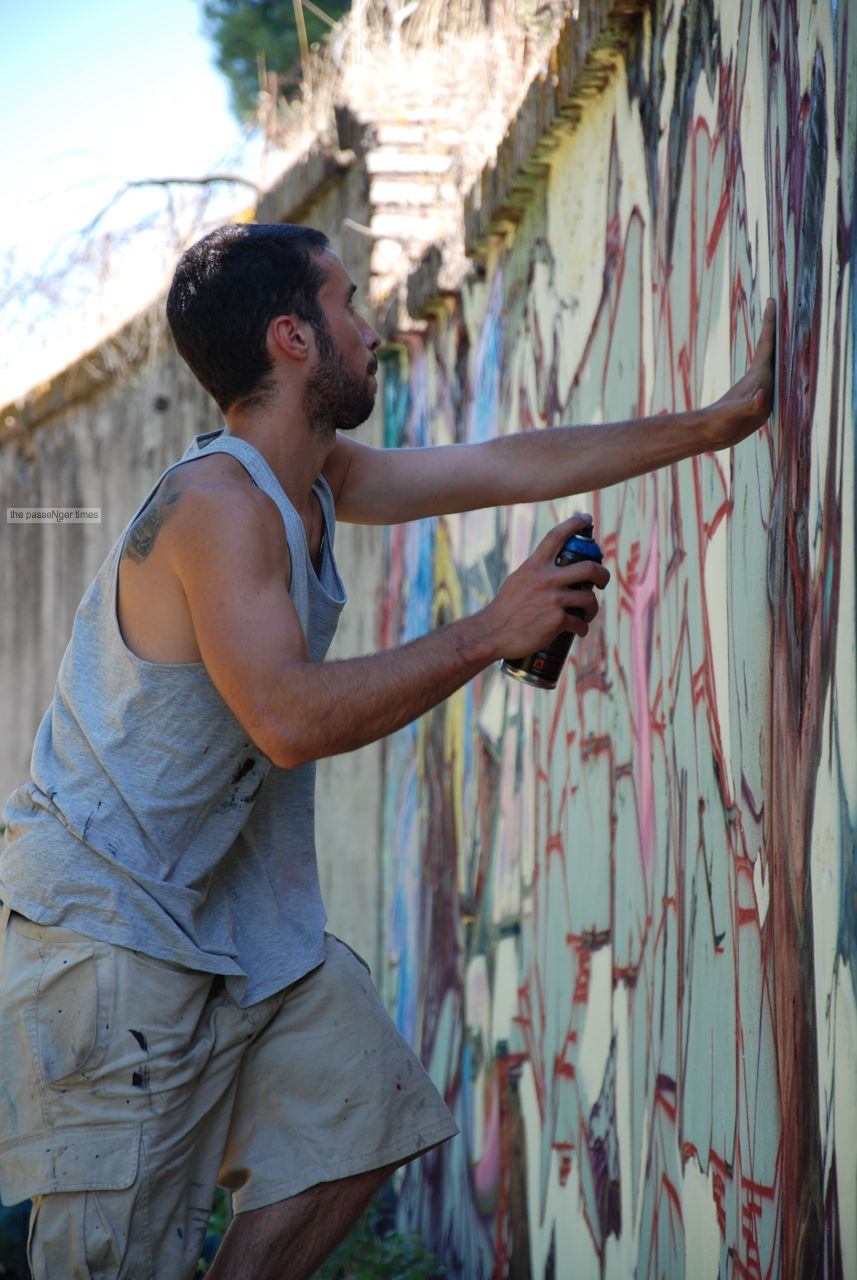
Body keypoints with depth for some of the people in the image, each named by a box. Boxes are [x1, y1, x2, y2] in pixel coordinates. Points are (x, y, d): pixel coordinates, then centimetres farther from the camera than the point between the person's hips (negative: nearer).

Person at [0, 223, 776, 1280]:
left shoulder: (313, 479, 8)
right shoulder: (221, 506, -22)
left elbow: (515, 465, 15)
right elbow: (292, 721, -32)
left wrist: (721, 422, 18)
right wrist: (490, 632, -26)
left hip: (228, 908, 10)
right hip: (105, 910, -10)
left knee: (362, 1108, 9)